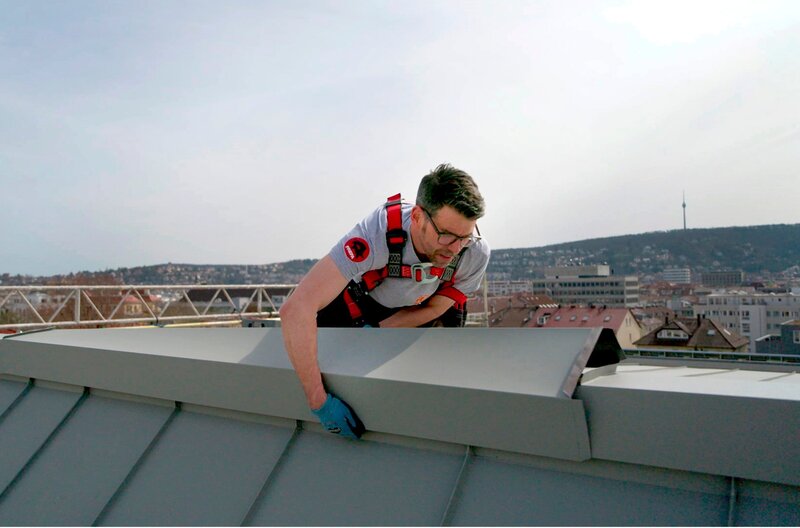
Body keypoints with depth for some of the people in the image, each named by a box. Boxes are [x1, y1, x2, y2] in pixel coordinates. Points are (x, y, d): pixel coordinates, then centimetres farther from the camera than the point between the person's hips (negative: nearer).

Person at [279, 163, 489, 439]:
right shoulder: (377, 233, -46)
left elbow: (433, 309, -14)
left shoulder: (475, 253, -34)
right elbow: (296, 309, -51)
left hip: (420, 312, 2)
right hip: (363, 299, -1)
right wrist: (319, 401, -50)